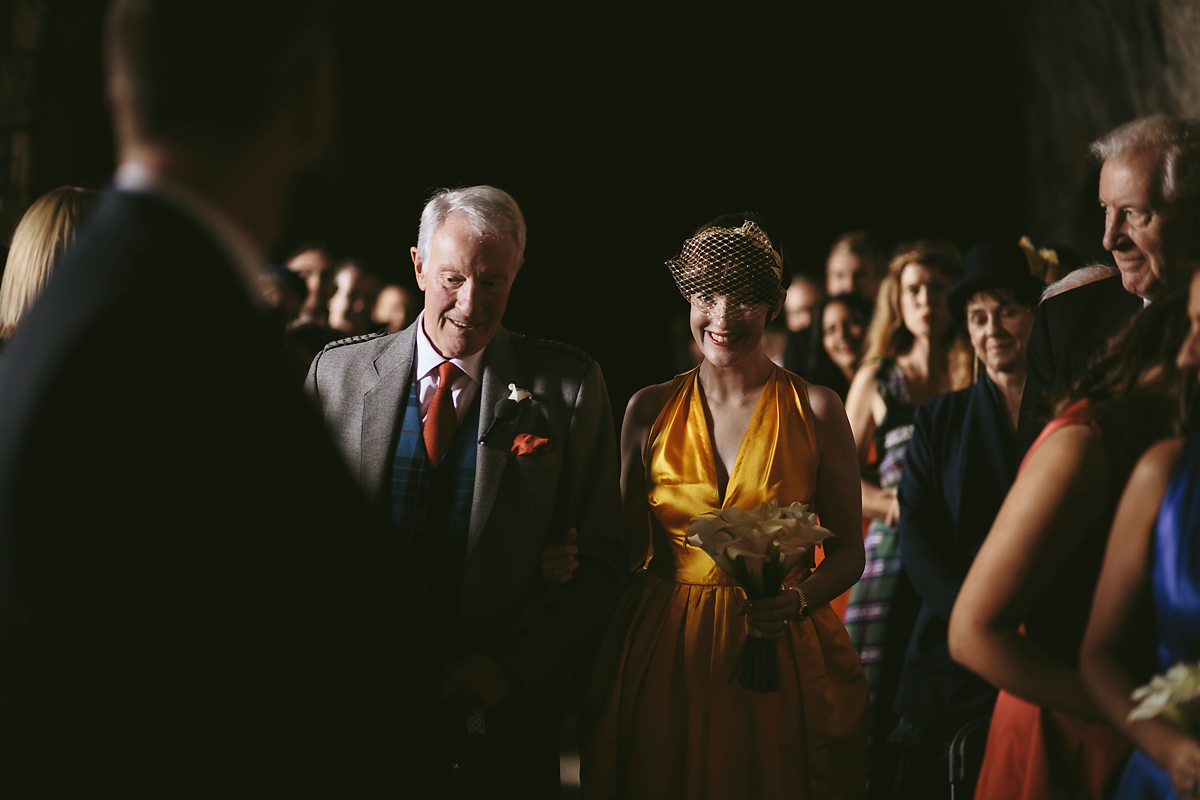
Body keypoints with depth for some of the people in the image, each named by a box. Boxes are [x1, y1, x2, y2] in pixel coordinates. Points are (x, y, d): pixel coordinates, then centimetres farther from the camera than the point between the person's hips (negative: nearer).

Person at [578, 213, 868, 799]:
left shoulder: (816, 410, 0)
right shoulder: (650, 410, 5)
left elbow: (848, 549, 3)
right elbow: (626, 542, 11)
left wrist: (799, 599, -15)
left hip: (780, 657, -1)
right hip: (661, 657, 1)